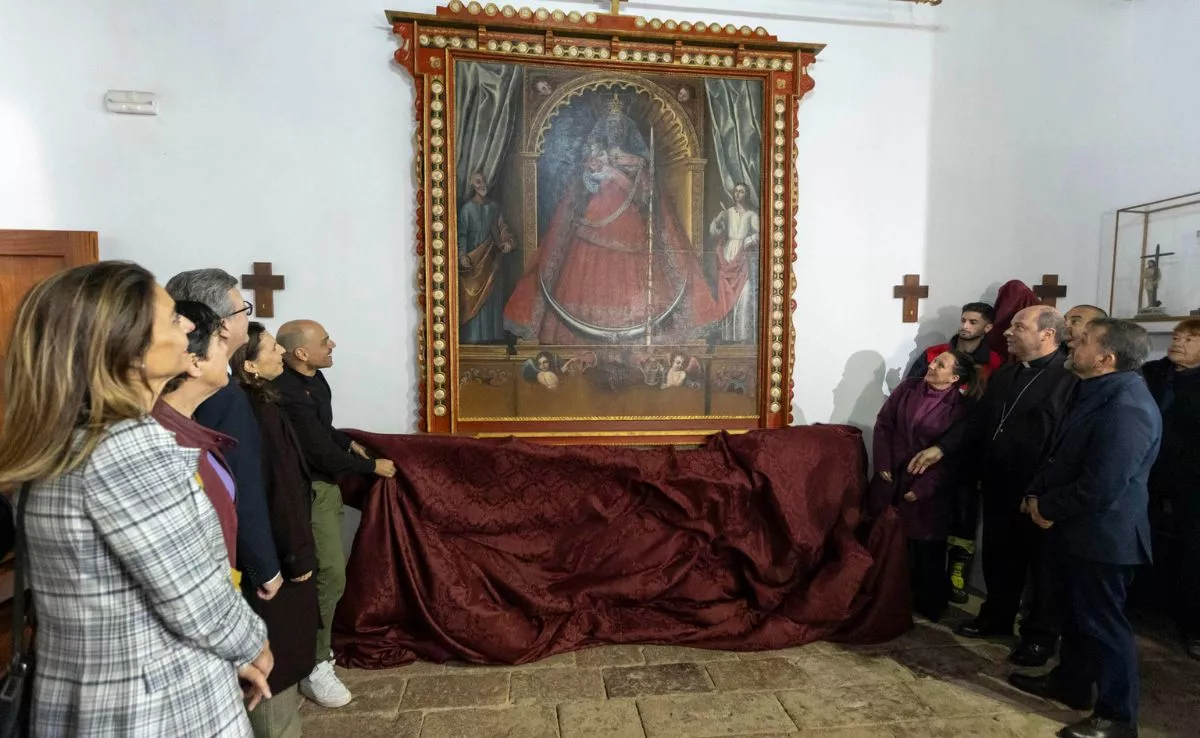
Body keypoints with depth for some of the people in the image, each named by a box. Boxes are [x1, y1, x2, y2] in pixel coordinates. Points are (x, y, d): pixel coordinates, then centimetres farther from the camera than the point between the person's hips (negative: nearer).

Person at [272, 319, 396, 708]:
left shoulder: (310, 377, 3)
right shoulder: (289, 395, -28)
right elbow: (322, 454, -24)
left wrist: (349, 442, 7)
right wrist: (372, 466, -12)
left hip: (323, 484, 10)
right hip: (310, 491, -10)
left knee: (330, 567, 17)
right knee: (329, 574, -7)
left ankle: (313, 644, 34)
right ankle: (314, 667, 7)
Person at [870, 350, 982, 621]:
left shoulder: (960, 408, -11)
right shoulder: (908, 388, 0)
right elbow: (883, 424, 2)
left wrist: (923, 487, -15)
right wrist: (883, 464, -6)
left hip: (927, 488, -4)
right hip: (891, 478, 4)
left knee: (925, 550, 8)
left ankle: (929, 605, 29)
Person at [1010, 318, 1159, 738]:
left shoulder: (1126, 406, -25)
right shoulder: (1095, 392, 9)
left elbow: (1100, 487, -28)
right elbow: (1062, 454, 15)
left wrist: (1045, 506, -13)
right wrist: (1037, 495, 0)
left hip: (1102, 536, -10)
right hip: (1079, 530, 10)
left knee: (1102, 623, 4)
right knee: (1075, 614, 22)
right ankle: (1071, 682, 38)